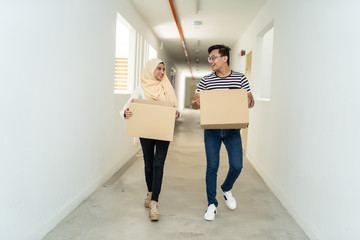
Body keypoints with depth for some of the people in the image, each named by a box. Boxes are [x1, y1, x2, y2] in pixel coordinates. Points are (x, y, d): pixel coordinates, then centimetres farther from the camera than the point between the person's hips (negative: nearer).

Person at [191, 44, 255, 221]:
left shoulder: (240, 78, 2)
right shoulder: (206, 80, 3)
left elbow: (251, 100, 8)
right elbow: (194, 103, 4)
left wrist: (248, 102, -16)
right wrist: (197, 103, -21)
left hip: (232, 129, 0)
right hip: (211, 129, 0)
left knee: (236, 165, -3)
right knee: (212, 166, 2)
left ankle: (226, 189, 31)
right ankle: (212, 204, 17)